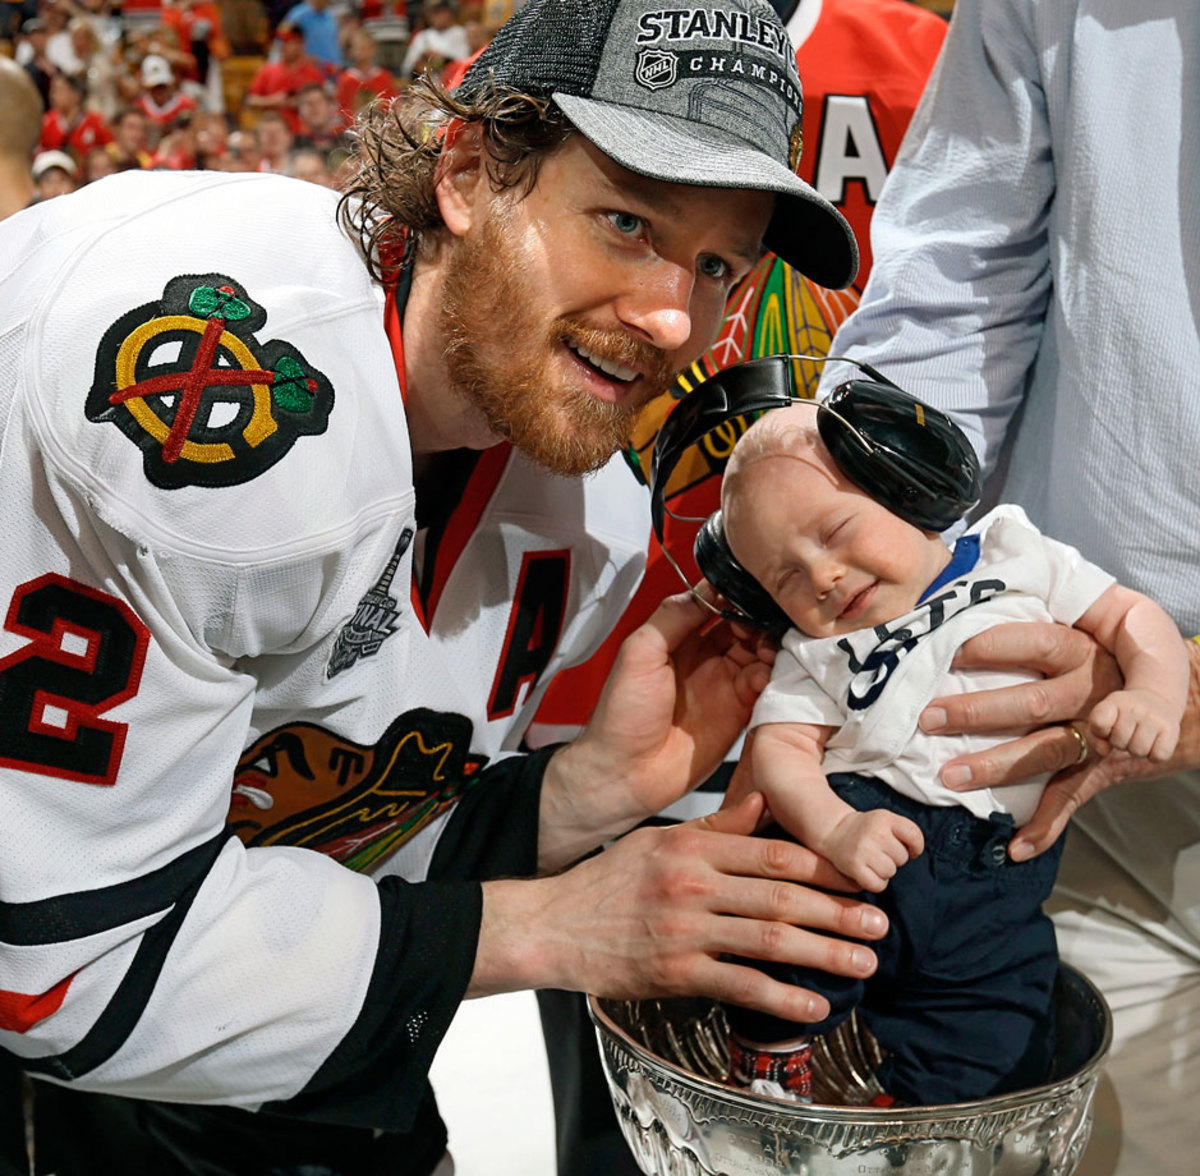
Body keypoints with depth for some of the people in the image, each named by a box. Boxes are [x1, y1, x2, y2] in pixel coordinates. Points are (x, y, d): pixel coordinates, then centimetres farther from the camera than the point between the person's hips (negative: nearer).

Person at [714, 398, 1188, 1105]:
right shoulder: (814, 654, 15)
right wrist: (833, 828, -21)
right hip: (869, 831, 1)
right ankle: (770, 1072, -2)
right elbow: (781, 747, 0)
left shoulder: (1015, 557, 12)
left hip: (997, 892, 0)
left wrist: (1154, 699, -11)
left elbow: (1132, 617, 11)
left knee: (980, 1064, -14)